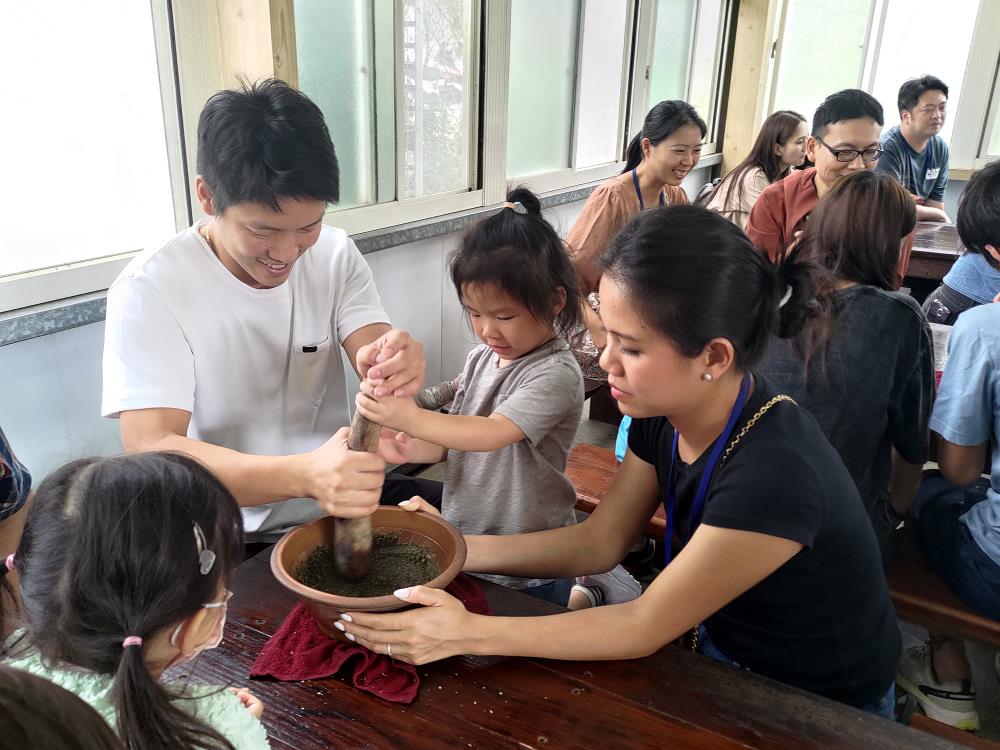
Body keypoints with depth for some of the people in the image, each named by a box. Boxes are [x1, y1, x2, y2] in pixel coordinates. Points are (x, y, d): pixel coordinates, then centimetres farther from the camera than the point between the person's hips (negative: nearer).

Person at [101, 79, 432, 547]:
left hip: (338, 509, 5)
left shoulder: (335, 254, -1)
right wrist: (304, 474, -43)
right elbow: (149, 452, -26)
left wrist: (394, 367, -38)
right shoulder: (148, 291, -16)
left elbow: (374, 352, -11)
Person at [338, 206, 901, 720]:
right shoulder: (664, 415, -13)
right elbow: (596, 543, -4)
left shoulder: (776, 472, -34)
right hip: (726, 654, 5)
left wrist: (468, 634, -25)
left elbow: (645, 626, -25)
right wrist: (452, 549, -11)